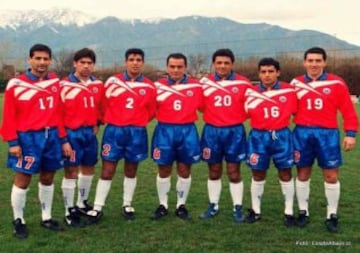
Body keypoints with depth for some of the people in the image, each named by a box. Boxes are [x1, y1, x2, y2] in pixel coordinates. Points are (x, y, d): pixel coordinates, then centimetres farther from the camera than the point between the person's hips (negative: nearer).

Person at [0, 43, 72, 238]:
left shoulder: (55, 82, 6)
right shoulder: (16, 84, -6)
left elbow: (58, 112, 9)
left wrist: (63, 139, 8)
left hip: (51, 136, 4)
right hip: (28, 137, -4)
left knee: (47, 178, 13)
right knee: (22, 179, 1)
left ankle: (46, 217, 27)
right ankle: (18, 220, 17)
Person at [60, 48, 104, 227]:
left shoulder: (98, 85, 6)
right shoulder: (64, 85, -11)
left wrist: (97, 123, 11)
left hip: (90, 132, 6)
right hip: (72, 133, -6)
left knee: (89, 168, 16)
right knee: (71, 171, -2)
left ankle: (82, 204, 34)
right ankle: (69, 211, 8)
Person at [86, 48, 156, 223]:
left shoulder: (149, 87, 2)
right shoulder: (112, 82, -1)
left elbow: (150, 112, 10)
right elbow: (103, 104, 6)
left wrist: (137, 123, 7)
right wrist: (109, 122, 9)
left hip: (137, 133, 1)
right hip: (114, 131, -1)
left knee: (131, 171, 12)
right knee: (107, 171, 0)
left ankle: (127, 205, 26)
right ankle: (97, 208, 8)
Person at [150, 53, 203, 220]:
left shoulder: (196, 86, 1)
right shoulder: (158, 86, 1)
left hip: (187, 131, 0)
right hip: (164, 131, 0)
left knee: (184, 170, 8)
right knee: (164, 170, 8)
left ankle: (181, 206, 21)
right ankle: (163, 205, 21)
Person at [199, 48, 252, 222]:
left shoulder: (243, 83, -1)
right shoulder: (204, 82, 3)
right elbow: (199, 105, 8)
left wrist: (238, 117, -6)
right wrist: (214, 115, -3)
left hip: (234, 131, -1)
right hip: (212, 131, 2)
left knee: (234, 172, 4)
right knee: (214, 171, 11)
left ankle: (238, 208, 14)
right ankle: (213, 206, 23)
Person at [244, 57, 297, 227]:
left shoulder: (289, 90, -2)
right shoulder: (251, 92, -1)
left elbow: (296, 111, 7)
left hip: (282, 136, 0)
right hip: (259, 137, 1)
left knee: (285, 174, 7)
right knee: (258, 175, 10)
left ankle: (289, 212, 19)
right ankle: (256, 211, 25)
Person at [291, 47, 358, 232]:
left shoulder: (337, 83, -1)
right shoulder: (296, 84, 5)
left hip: (327, 133, -1)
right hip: (302, 133, 2)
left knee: (331, 175, 3)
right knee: (303, 174, 10)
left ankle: (332, 215, 16)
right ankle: (303, 212, 23)